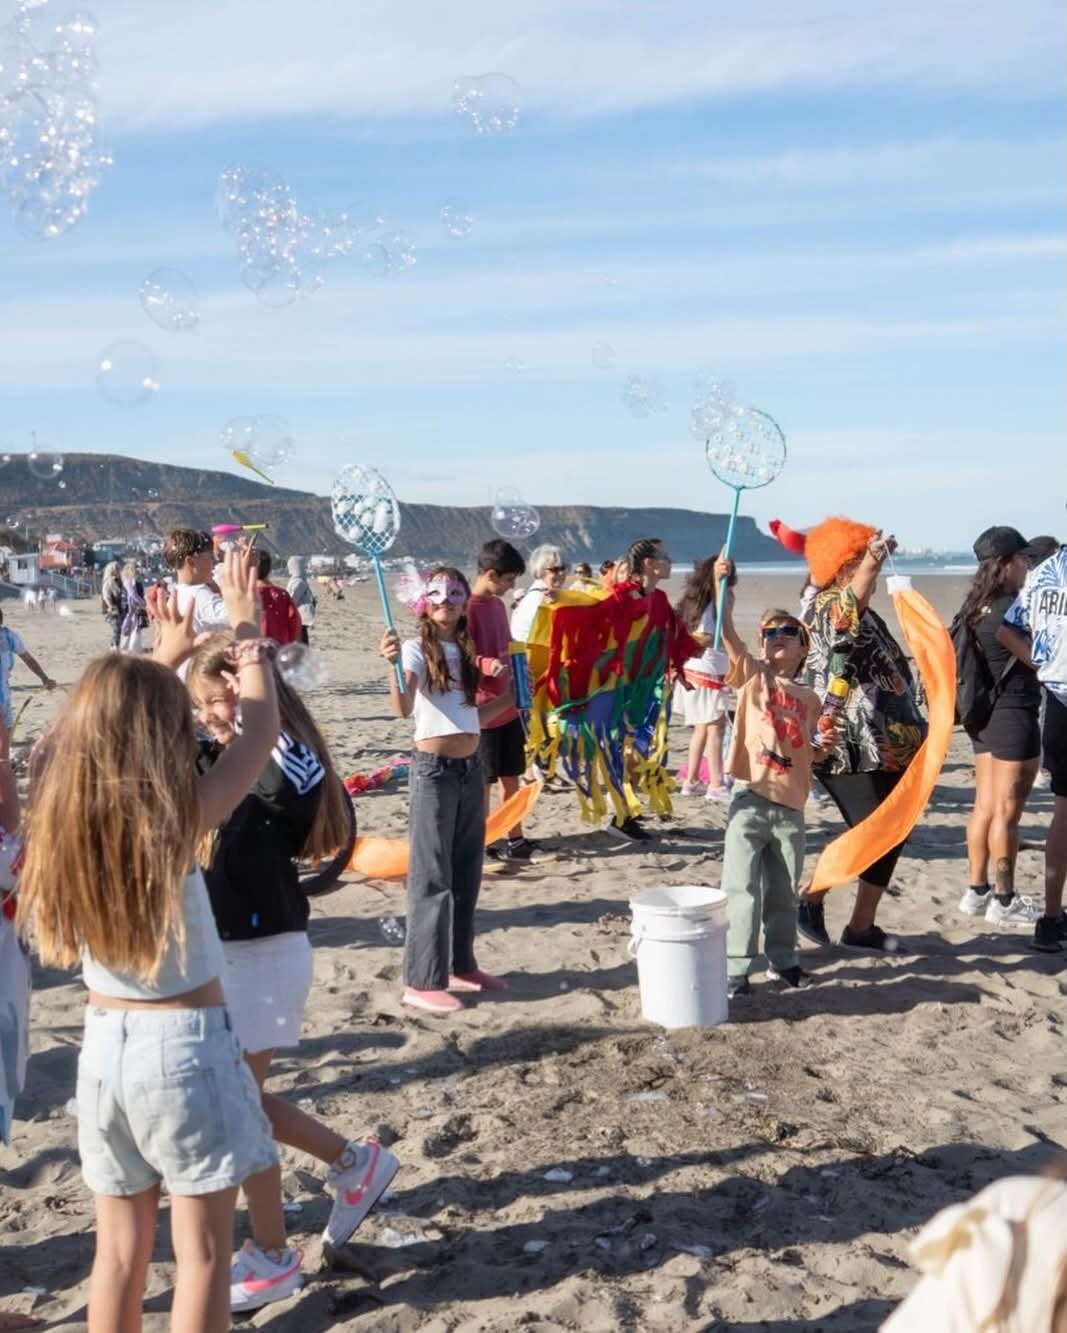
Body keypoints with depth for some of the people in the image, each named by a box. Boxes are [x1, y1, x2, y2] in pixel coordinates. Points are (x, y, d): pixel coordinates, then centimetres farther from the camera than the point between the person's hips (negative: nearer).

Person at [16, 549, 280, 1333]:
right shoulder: (179, 818, -19)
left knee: (121, 1247, 19)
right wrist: (248, 631, 6)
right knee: (203, 1251, 8)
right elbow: (263, 727, -7)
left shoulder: (60, 815, -5)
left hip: (106, 1041, 6)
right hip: (186, 1044, -6)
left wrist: (167, 654, 22)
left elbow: (117, 720, 15)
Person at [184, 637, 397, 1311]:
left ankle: (273, 1259, 22)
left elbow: (302, 783, -40)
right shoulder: (211, 760, 6)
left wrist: (253, 708, -38)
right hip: (224, 952, 9)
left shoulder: (278, 767, -20)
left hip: (265, 954, -9)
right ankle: (355, 1163, 34)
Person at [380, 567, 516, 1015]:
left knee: (466, 875, 14)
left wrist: (512, 697, 17)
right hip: (434, 768, -7)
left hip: (471, 767, 7)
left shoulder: (465, 652, 12)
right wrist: (393, 665, -38)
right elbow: (403, 709, -23)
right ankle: (421, 981, 2)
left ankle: (461, 966, 26)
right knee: (432, 877, -4)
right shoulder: (417, 649, -7)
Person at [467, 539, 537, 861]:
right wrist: (486, 664, -36)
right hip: (483, 709, -8)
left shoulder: (497, 604, 12)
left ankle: (515, 839, 24)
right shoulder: (468, 608, -15)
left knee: (511, 777, 14)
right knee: (483, 781, 2)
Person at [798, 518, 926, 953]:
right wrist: (870, 565, -54)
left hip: (886, 746, 10)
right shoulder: (826, 607, -12)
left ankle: (861, 926, 21)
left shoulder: (869, 616, 19)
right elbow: (849, 605, -38)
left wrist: (915, 730, 30)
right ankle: (810, 898, 9)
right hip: (848, 748, -10)